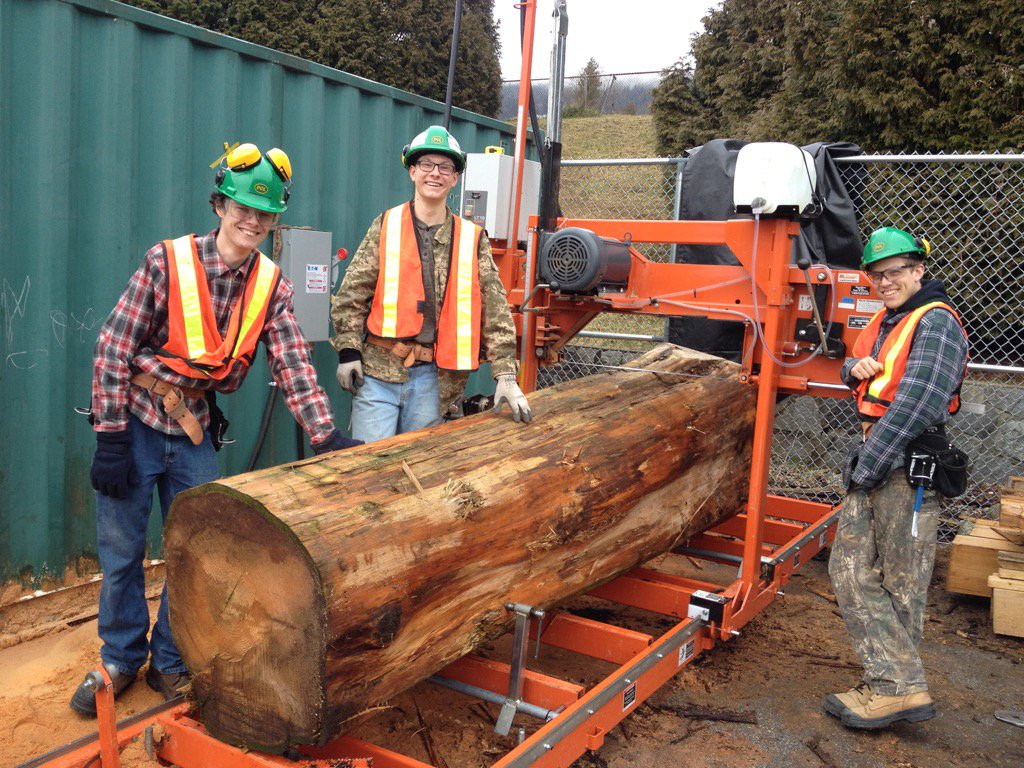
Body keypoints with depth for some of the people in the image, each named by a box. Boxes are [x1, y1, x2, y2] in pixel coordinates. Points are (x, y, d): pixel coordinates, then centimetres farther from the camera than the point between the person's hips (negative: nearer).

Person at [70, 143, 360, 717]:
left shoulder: (272, 287, -3)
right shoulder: (167, 262, -14)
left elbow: (294, 365, -7)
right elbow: (113, 348, -13)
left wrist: (326, 436, -18)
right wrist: (111, 437, -15)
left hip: (195, 429, 3)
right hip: (136, 420, -3)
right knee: (121, 548, 8)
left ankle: (170, 662, 27)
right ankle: (121, 659, 29)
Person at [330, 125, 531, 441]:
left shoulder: (472, 239, 6)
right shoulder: (385, 227, 3)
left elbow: (495, 311, 3)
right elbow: (350, 295, 4)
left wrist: (505, 375, -4)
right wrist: (348, 352, -5)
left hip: (431, 377, 2)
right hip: (377, 370, -1)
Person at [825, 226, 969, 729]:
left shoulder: (936, 322, -10)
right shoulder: (884, 321, 17)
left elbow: (916, 406, -20)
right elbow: (862, 375, 31)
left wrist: (866, 467, -19)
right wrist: (855, 368, 5)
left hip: (910, 464, -9)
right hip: (873, 459, 9)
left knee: (900, 584, -3)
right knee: (849, 569, 5)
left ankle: (896, 687, 6)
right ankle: (895, 683, 10)